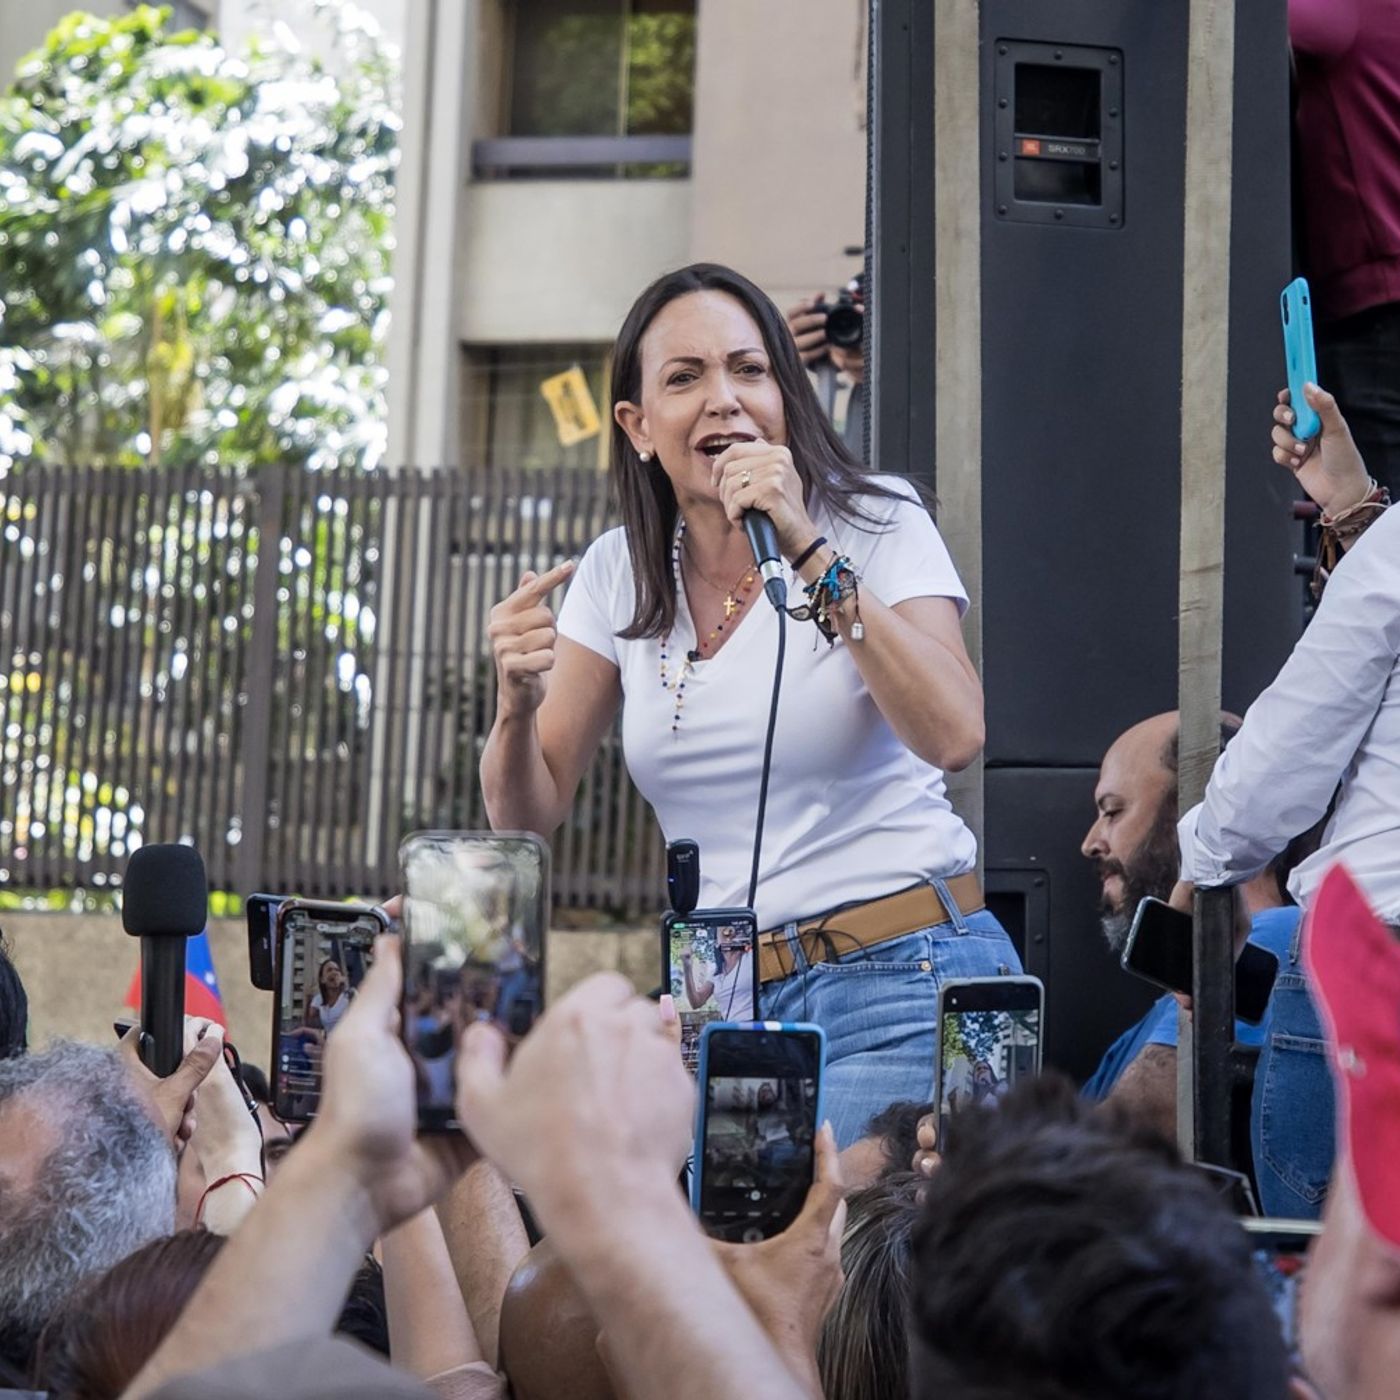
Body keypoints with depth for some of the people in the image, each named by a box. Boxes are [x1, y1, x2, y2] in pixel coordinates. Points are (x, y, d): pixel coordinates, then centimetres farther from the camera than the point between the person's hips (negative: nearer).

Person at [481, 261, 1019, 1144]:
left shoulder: (877, 524, -3)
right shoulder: (619, 575, 7)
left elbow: (953, 737, -21)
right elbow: (529, 815, 7)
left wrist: (810, 552, -23)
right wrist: (518, 699, -15)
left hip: (904, 980, -4)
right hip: (722, 1001, 4)